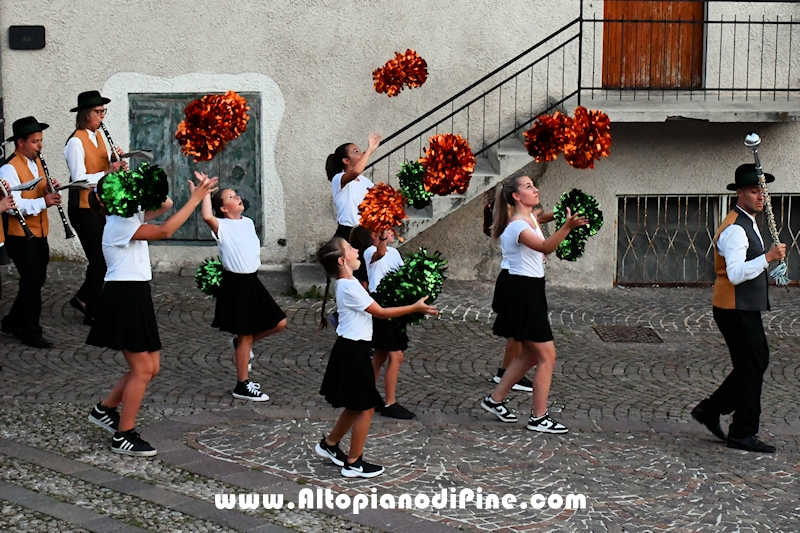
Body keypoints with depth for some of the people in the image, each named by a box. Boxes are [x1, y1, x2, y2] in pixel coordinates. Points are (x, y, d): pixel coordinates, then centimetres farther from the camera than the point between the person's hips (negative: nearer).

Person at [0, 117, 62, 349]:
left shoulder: (37, 162, 11)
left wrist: (51, 190, -4)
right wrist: (43, 202, -32)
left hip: (39, 233, 9)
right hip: (20, 235, -8)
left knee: (36, 280, 14)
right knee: (32, 282, -4)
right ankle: (31, 333, 7)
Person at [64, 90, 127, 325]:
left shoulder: (98, 136, 9)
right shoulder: (76, 142, -16)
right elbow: (79, 179, -23)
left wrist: (116, 162, -4)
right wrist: (109, 171, -28)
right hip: (84, 208, -8)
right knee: (98, 259, -3)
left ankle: (83, 298, 28)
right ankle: (93, 313, 10)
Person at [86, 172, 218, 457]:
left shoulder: (131, 217, 13)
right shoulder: (119, 224, -16)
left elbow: (165, 204, 14)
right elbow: (165, 231, -26)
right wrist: (195, 199, -24)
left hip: (136, 297, 10)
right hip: (123, 297, -10)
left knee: (150, 367, 13)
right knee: (142, 370, -5)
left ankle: (105, 410, 26)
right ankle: (123, 436, 4)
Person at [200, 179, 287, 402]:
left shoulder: (248, 222, 9)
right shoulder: (222, 227, -13)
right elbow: (207, 216, -34)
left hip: (252, 281, 7)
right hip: (235, 283, -7)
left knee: (279, 323, 7)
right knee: (245, 336, -1)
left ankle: (241, 343, 26)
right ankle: (242, 385, 10)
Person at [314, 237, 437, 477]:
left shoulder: (348, 284, 10)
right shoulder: (350, 287, -21)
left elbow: (371, 308, 11)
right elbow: (380, 312, -17)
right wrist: (415, 308, -15)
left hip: (352, 349, 10)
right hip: (352, 351, -10)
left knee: (356, 406, 20)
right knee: (366, 408, -1)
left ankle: (329, 444, 35)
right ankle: (353, 464, 7)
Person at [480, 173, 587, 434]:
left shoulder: (529, 220, 13)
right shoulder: (517, 226, -20)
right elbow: (545, 247, -39)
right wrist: (567, 227, -55)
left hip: (531, 290, 10)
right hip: (524, 291, -10)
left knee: (530, 355, 18)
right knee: (547, 356, -6)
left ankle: (495, 399, 27)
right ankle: (538, 418, 1)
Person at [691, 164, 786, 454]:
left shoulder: (747, 224, 14)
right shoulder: (735, 229, -20)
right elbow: (735, 274, -31)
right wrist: (768, 257, -35)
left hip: (745, 309, 10)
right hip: (737, 310, -10)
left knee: (756, 362, 16)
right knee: (751, 367, -2)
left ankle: (710, 410, 23)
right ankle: (742, 434, 8)